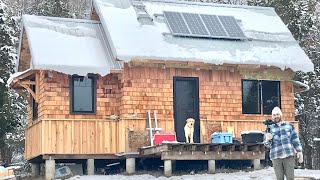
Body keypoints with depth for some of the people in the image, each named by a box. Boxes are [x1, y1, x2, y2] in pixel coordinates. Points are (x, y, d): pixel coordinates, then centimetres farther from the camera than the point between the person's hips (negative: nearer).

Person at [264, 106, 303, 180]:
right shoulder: (270, 128, 10)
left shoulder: (289, 125, 12)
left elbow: (295, 139, 13)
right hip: (276, 157, 0)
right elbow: (268, 145, 7)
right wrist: (267, 139, -16)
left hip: (289, 155, 0)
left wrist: (299, 151, 6)